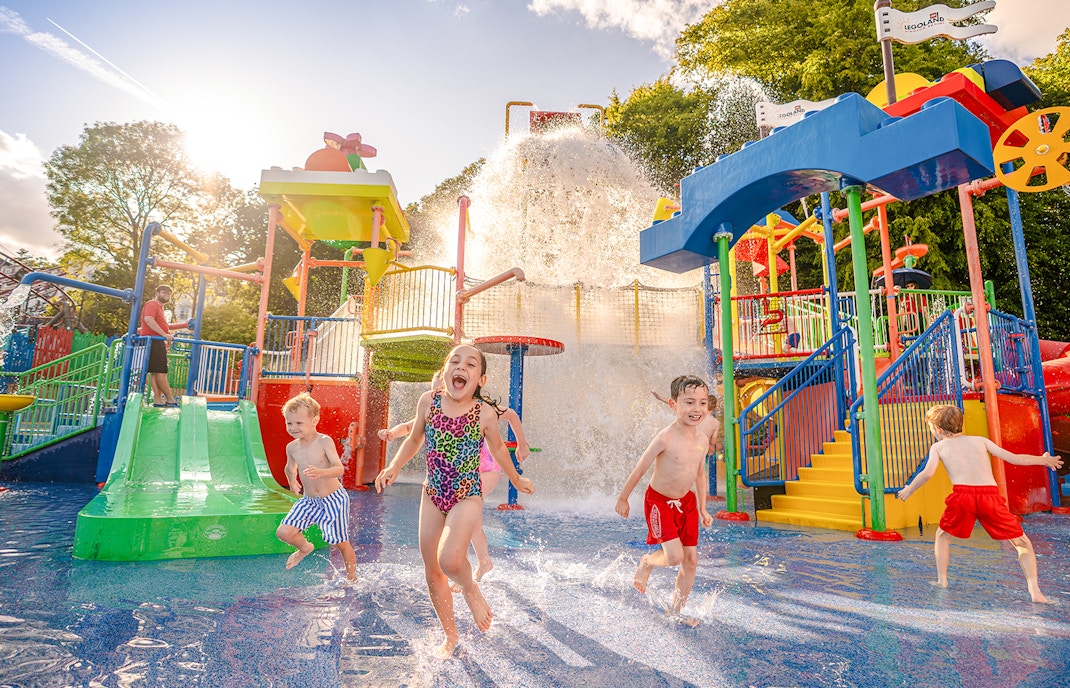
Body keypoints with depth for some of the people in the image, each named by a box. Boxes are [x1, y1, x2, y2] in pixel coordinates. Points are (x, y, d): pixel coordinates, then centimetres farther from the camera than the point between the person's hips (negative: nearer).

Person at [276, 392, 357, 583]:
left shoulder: (324, 442, -18)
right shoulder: (292, 447, -2)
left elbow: (339, 469, -27)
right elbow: (290, 468, 21)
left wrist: (321, 472, -43)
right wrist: (292, 481, 4)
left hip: (333, 499, -5)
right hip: (308, 500, 5)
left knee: (342, 544, 4)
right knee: (283, 532, -7)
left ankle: (351, 577, 29)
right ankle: (305, 547, 26)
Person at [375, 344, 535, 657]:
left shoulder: (484, 414, -13)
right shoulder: (428, 401, -8)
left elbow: (497, 449, 7)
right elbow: (414, 439, 11)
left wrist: (517, 480, 18)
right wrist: (394, 466, -1)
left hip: (467, 497, -4)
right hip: (432, 495, 4)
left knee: (450, 559, -27)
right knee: (432, 573, 12)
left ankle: (471, 589, 9)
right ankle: (450, 635, 37)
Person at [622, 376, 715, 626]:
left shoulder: (702, 439, -5)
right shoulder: (666, 438, -25)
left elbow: (700, 474, 11)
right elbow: (640, 469, -14)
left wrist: (702, 509, 13)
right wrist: (623, 499, -6)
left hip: (686, 502, 7)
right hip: (659, 501, -6)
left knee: (691, 559, 9)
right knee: (674, 556, -16)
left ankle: (676, 608, 29)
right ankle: (647, 562, 18)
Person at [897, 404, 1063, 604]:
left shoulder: (939, 446, 15)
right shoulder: (980, 440, 23)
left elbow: (928, 473, -1)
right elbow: (1014, 458, 21)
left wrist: (908, 490, 12)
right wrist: (1043, 460, 38)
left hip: (962, 495, -2)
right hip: (990, 495, 2)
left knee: (942, 535, 24)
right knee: (1023, 544, 19)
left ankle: (941, 581, 22)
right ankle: (1035, 591, 4)